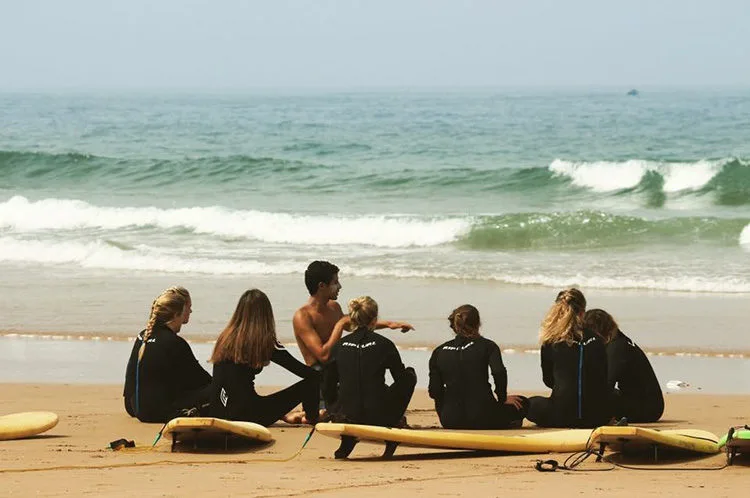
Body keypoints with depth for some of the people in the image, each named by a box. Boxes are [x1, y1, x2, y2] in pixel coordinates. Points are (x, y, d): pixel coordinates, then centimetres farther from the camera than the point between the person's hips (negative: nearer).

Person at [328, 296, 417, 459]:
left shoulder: (340, 346, 2)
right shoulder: (384, 344, -7)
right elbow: (401, 379, 3)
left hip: (347, 416, 4)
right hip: (379, 417, -4)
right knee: (410, 375, 22)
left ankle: (347, 441, 18)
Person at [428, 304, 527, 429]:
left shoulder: (439, 352, 6)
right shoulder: (485, 345, -1)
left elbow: (435, 391, 3)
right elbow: (499, 372, -17)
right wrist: (502, 399, -1)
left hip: (451, 422, 2)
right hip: (482, 418, -2)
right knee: (522, 403, 22)